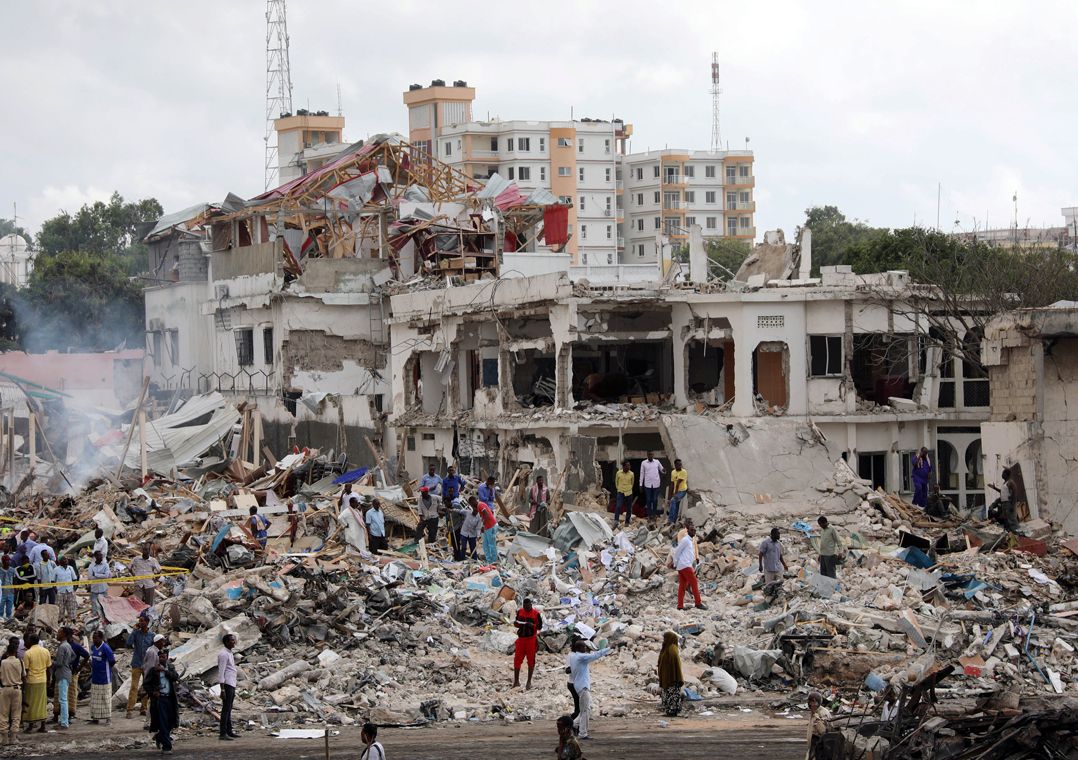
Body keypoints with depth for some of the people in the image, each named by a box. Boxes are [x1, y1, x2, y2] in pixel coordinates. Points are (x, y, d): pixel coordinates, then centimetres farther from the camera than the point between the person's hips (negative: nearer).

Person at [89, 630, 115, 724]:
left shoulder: (106, 648, -15)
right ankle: (95, 717, 16)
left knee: (106, 698, 0)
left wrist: (107, 669, -1)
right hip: (95, 677, 7)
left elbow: (112, 661, -12)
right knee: (94, 698, 9)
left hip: (104, 678, -7)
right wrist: (92, 671, 12)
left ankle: (108, 717, 6)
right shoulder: (93, 648, 7)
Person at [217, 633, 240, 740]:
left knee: (229, 709, 14)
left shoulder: (229, 653, 17)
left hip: (232, 684, 10)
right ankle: (223, 734, -11)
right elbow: (221, 672, -18)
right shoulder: (223, 654, -13)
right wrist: (222, 689, -22)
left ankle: (229, 731, 19)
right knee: (226, 709, -10)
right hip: (227, 684, -10)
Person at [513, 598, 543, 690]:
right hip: (521, 638, 3)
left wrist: (532, 625, -23)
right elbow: (517, 624, 14)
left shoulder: (536, 613, -6)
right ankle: (516, 681, 13)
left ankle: (529, 682, 11)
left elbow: (540, 627, -3)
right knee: (517, 659, 2)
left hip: (531, 639, -3)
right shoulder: (520, 611, 6)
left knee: (531, 661, 2)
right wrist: (516, 624, -10)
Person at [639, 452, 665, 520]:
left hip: (656, 484, 0)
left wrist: (664, 470, -16)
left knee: (655, 500, 4)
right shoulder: (643, 463, 1)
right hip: (647, 484, 0)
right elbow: (642, 474, 5)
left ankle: (654, 514, 13)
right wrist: (641, 484, 3)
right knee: (648, 500, 3)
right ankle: (649, 515, 10)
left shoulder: (657, 462, 3)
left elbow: (662, 470, 9)